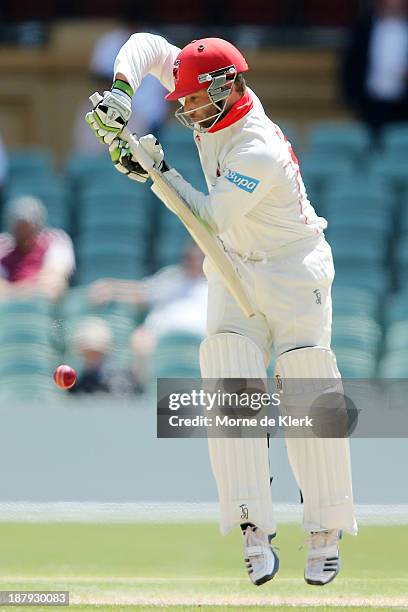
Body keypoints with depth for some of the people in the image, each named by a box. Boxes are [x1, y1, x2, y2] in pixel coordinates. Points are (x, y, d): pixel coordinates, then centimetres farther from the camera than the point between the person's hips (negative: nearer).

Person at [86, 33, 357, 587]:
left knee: (307, 399, -11)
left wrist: (160, 172, -27)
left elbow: (214, 217, -27)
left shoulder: (260, 152, -28)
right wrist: (121, 93, -16)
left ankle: (325, 538, -5)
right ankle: (255, 535, -18)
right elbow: (148, 45, 1)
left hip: (293, 273, -7)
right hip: (235, 272, 7)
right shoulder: (218, 102, -5)